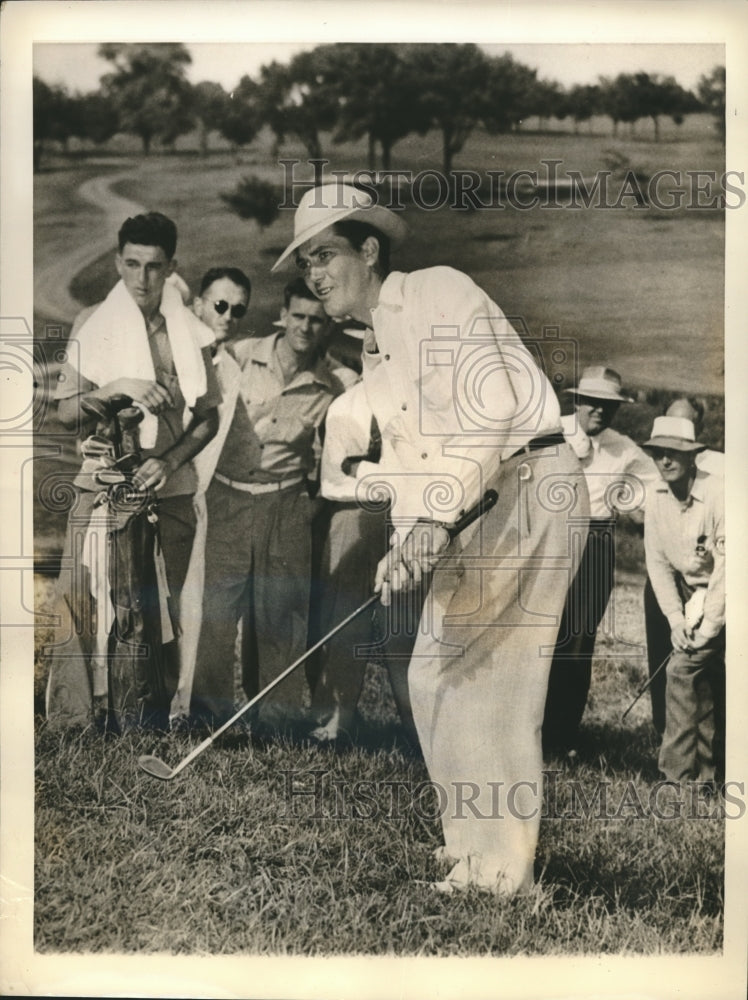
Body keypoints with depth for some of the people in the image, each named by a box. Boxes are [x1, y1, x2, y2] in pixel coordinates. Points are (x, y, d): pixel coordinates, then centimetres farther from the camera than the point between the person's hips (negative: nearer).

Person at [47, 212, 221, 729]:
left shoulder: (191, 331, 6)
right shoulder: (94, 324, 2)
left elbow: (208, 415, 8)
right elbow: (66, 411, 1)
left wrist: (169, 461, -7)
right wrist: (116, 388, -17)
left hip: (171, 490, 2)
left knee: (164, 613, 7)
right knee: (87, 611, -5)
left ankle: (158, 715, 18)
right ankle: (73, 719, 3)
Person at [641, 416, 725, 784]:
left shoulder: (718, 494, -23)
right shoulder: (657, 497, -4)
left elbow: (727, 564, -23)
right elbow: (657, 561, 0)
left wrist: (710, 625, -21)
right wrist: (675, 619, -8)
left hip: (726, 594, -6)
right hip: (692, 591, 6)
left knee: (683, 669, -16)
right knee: (702, 678, 9)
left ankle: (679, 773, -8)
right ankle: (708, 773, 23)